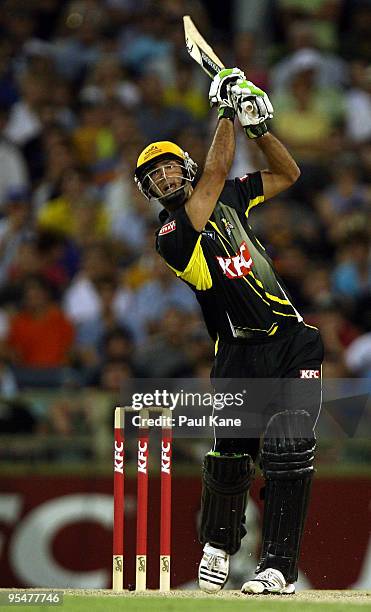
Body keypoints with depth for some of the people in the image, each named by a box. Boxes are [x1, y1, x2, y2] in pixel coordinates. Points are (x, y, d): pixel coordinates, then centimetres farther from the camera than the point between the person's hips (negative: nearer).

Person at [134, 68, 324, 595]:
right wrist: (229, 113, -5)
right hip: (240, 355, -3)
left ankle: (280, 567, -10)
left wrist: (258, 127, 6)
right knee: (230, 455, -6)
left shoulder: (226, 200, 15)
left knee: (287, 450, -12)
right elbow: (217, 171, -13)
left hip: (293, 342, 3)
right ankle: (218, 544, 23)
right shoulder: (171, 235, -6)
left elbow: (288, 174, 20)